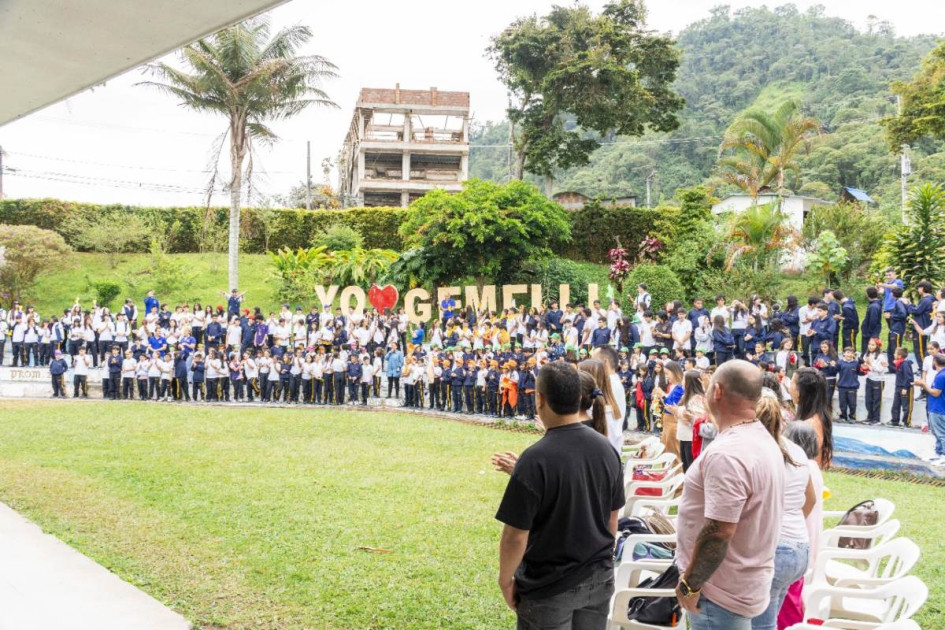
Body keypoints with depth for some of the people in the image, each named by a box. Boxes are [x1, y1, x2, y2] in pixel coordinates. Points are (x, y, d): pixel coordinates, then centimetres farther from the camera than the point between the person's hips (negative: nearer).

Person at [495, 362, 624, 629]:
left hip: (549, 586, -5)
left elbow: (516, 535, -18)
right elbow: (613, 519, 8)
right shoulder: (607, 448, -3)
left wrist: (505, 579, -3)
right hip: (599, 579, 5)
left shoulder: (536, 459, -22)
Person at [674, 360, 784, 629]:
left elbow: (718, 533, -27)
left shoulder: (728, 454, -25)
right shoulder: (765, 440, 8)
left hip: (722, 592, -10)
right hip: (749, 583, 10)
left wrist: (689, 584, -16)